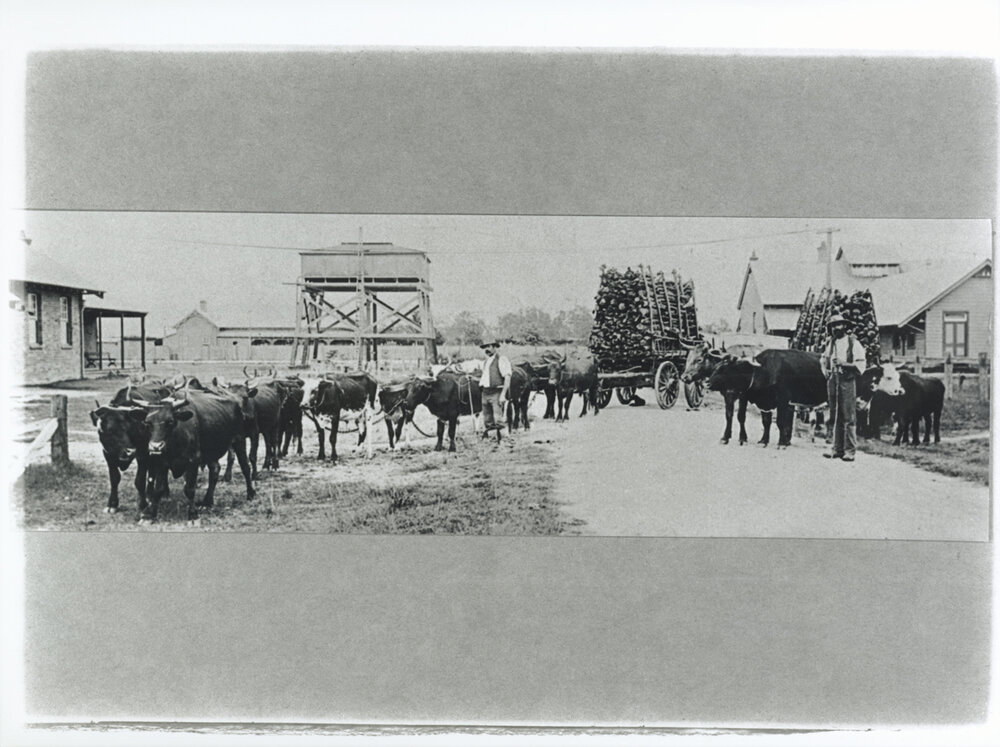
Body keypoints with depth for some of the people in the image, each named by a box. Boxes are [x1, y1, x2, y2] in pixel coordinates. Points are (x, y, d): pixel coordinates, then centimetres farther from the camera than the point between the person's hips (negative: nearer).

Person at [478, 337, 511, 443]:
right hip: (485, 393, 8)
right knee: (486, 421, 10)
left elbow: (507, 378, -13)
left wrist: (503, 394, -19)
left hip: (497, 393, -8)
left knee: (498, 421, -11)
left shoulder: (501, 359, -7)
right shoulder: (485, 362, 19)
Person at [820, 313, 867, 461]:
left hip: (848, 381, -5)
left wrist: (843, 364, -17)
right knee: (835, 417, 9)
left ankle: (849, 450, -3)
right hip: (832, 381, 5)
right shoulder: (830, 344, 15)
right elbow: (823, 359, 34)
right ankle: (837, 449, 15)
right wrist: (825, 370, 16)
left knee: (849, 417, -6)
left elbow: (860, 366, -6)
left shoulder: (853, 343, -1)